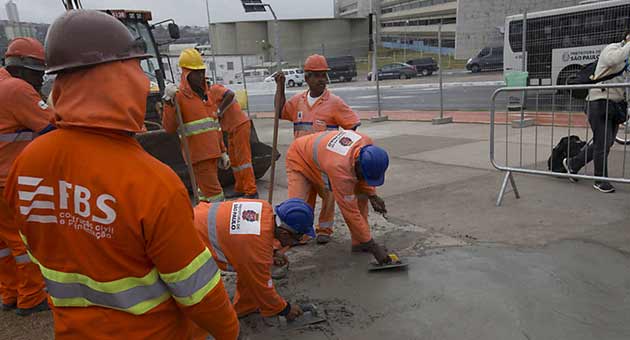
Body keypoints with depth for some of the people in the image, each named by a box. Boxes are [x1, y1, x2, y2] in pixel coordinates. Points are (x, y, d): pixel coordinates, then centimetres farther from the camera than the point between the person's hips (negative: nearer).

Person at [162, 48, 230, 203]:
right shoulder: (179, 95, -7)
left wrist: (222, 151, 21)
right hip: (199, 155, -8)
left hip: (212, 154, 8)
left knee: (205, 192, 16)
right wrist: (169, 101, -26)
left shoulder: (206, 94, 17)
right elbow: (169, 127, -17)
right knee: (215, 195, -8)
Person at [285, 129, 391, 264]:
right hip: (300, 160, -7)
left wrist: (372, 195, -14)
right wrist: (372, 245, -32)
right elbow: (350, 212, -37)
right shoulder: (340, 168, -44)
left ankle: (358, 243, 7)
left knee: (361, 191, -1)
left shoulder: (367, 144, -25)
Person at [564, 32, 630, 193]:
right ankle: (601, 180, 6)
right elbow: (614, 59, -30)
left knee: (605, 143, 10)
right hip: (600, 102, -8)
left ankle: (572, 163, 24)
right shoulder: (613, 48, -5)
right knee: (602, 144, -5)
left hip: (616, 105, 8)